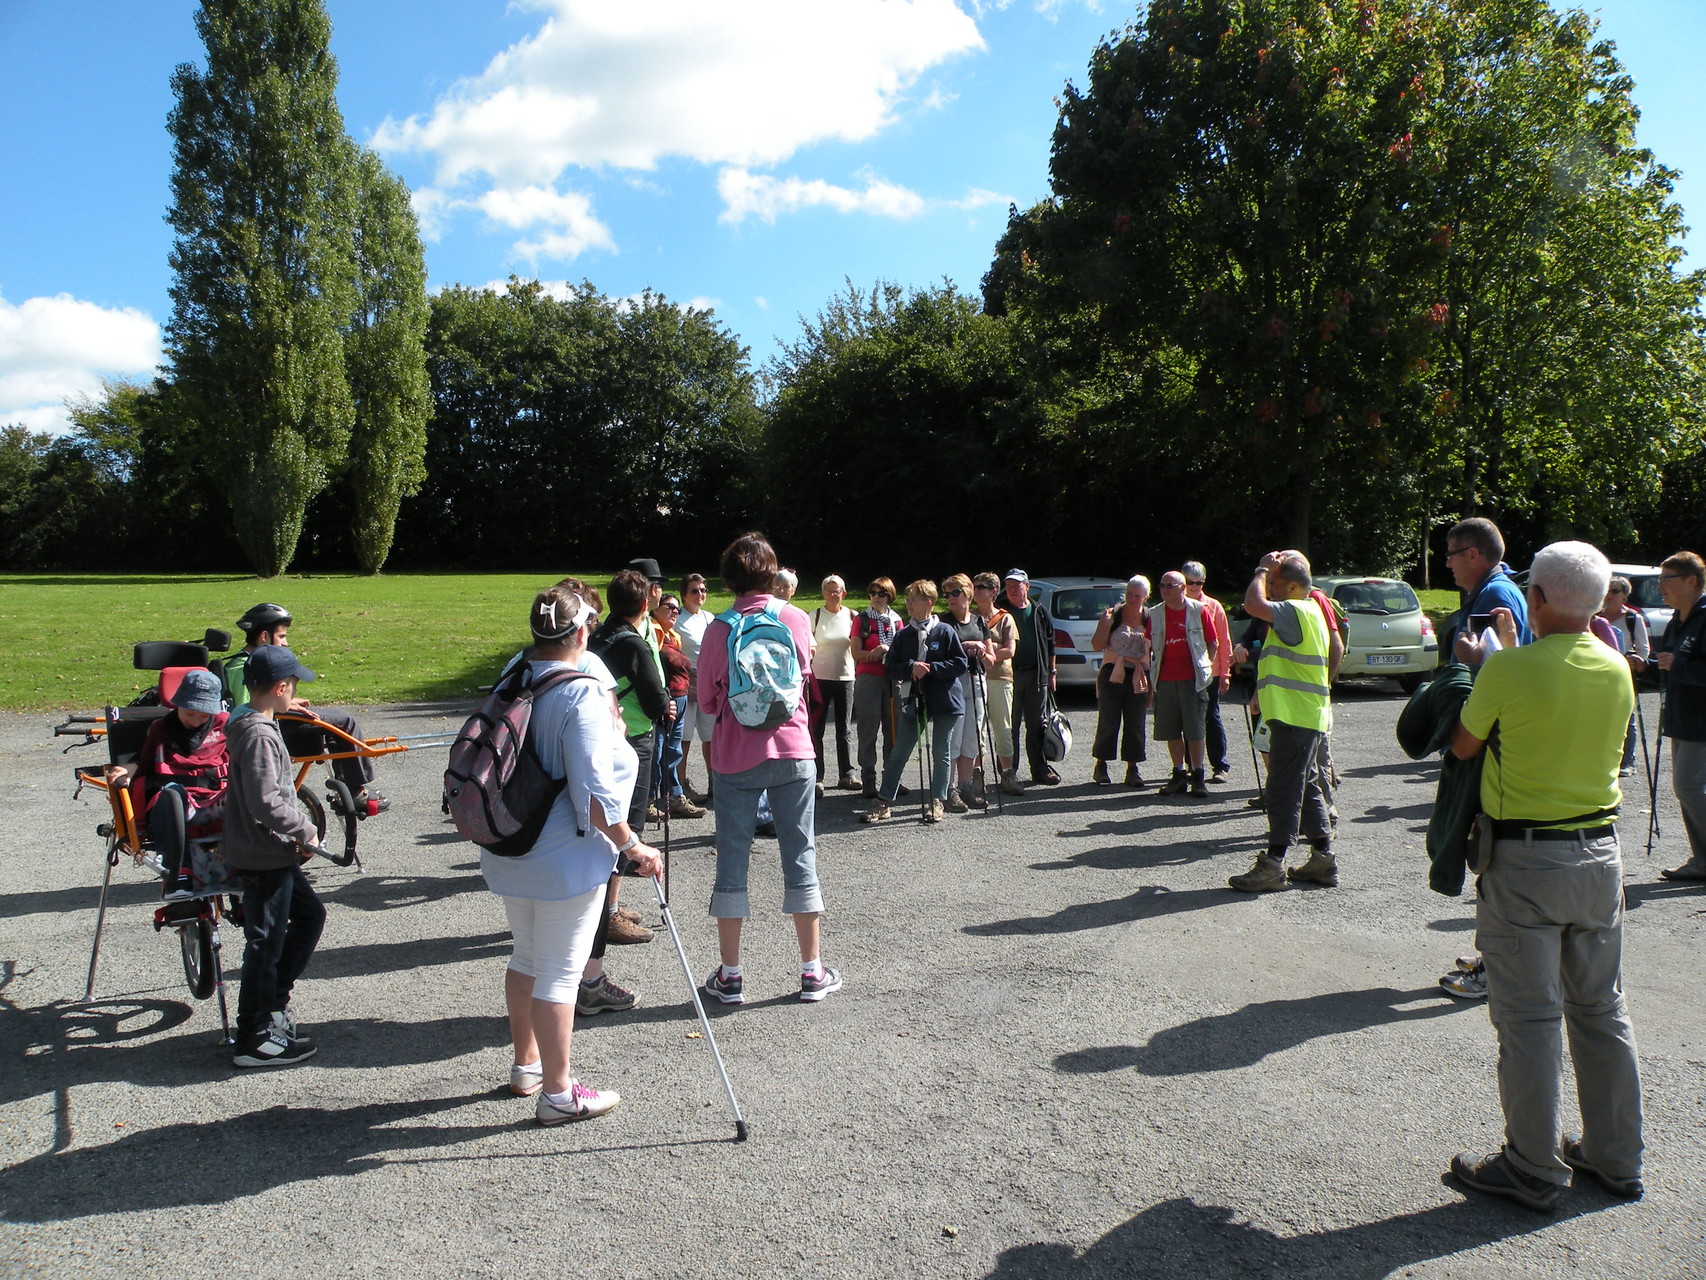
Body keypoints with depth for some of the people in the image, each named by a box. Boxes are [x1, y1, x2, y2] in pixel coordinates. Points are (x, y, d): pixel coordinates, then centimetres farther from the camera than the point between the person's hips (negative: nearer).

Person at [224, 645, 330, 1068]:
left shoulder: (251, 726, 10)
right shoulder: (260, 735, -22)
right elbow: (266, 803, -29)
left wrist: (297, 834, 10)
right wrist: (305, 830, -15)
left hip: (273, 854, 10)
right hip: (264, 857, -10)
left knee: (310, 914, 21)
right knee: (266, 942, -1)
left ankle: (274, 999, 30)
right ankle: (255, 1039, 9)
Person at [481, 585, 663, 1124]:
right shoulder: (581, 694, -20)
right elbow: (592, 790, -24)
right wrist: (631, 845, -14)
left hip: (509, 852, 8)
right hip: (566, 857, -8)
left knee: (526, 958, 22)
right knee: (560, 973, 3)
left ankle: (526, 1065, 39)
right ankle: (558, 1094, 15)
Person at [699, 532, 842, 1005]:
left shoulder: (718, 629, -6)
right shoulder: (797, 619, -2)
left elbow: (706, 701, 2)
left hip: (735, 757, -1)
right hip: (793, 752, 1)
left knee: (732, 859, 7)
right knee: (800, 856, 8)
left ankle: (730, 976, 13)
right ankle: (813, 971, 14)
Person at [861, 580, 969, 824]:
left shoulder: (946, 632, -5)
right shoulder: (904, 635, 6)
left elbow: (960, 664, -7)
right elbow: (891, 667, 4)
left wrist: (931, 668, -16)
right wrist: (911, 667, -15)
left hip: (944, 701, -3)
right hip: (914, 700, 3)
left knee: (941, 753, 5)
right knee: (898, 753, 3)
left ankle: (937, 801, 17)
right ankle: (883, 802, 9)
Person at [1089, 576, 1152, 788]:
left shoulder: (1150, 619, 4)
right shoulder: (1112, 614, 1)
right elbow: (1097, 645, -2)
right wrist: (1105, 625, -17)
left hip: (1138, 679, 1)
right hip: (1112, 675, -1)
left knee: (1135, 725, 4)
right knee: (1108, 722, 1)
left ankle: (1132, 769, 12)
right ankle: (1100, 766, 12)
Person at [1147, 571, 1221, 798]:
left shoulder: (1198, 610, 0)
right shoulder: (1155, 614, 8)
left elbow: (1214, 643, 7)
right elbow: (1151, 648, 14)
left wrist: (1205, 667, 1)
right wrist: (1151, 675, 8)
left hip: (1192, 679, -3)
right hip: (1165, 680, 3)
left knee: (1194, 731, -1)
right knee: (1170, 730, 6)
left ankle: (1198, 776, 8)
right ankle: (1179, 775, 16)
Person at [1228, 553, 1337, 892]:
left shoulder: (1297, 611, -16)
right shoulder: (1307, 612, 18)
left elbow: (1253, 604, -29)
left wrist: (1263, 570, -14)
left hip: (1294, 718, -11)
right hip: (1304, 717, 11)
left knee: (1284, 789, -7)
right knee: (1307, 787, 15)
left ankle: (1273, 864, -4)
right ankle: (1323, 858, 21)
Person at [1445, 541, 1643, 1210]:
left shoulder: (1510, 668, -17)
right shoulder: (1617, 669, 1)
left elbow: (1462, 746, -4)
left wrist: (1491, 658, 9)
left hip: (1525, 860, -6)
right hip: (1600, 851, 6)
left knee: (1530, 1018, 3)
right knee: (1602, 1010, 17)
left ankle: (1534, 1169, 13)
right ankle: (1617, 1158, 30)